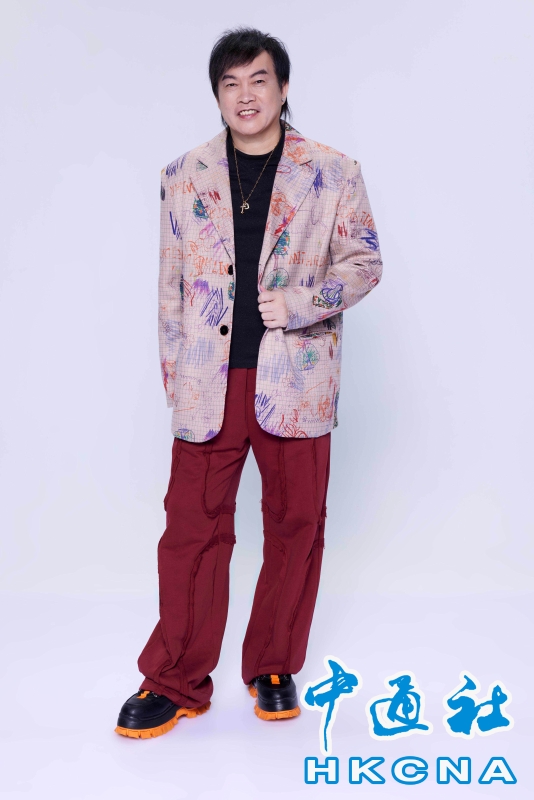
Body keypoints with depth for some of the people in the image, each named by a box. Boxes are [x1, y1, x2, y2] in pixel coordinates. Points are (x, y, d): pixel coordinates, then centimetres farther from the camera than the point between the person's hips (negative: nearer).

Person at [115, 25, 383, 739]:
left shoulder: (334, 173, 5)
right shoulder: (184, 176, 10)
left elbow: (364, 262, 4)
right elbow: (171, 285, 10)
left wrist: (301, 303, -14)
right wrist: (173, 378, 5)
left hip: (295, 379, 0)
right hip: (209, 382, 1)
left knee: (296, 525, 7)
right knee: (192, 527, 3)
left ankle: (274, 668, 26)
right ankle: (178, 681, 18)